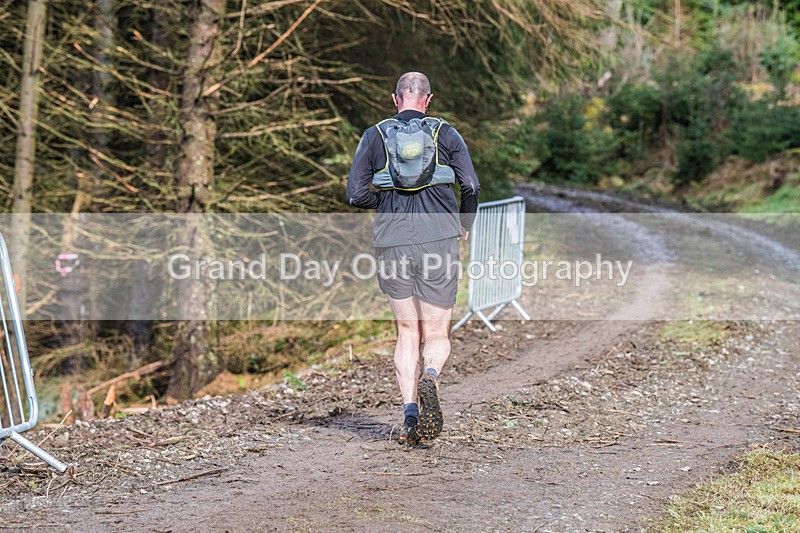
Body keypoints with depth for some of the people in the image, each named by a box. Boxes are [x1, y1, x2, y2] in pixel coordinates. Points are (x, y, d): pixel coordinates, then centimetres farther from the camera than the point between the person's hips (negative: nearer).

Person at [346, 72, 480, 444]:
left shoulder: (374, 136, 6)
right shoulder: (446, 134, 4)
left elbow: (355, 195, 0)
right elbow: (471, 187, -4)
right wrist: (464, 225, 14)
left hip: (393, 243, 1)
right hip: (439, 239, -1)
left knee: (407, 333, 13)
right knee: (436, 336, 5)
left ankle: (410, 412, -1)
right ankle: (429, 378, -28)